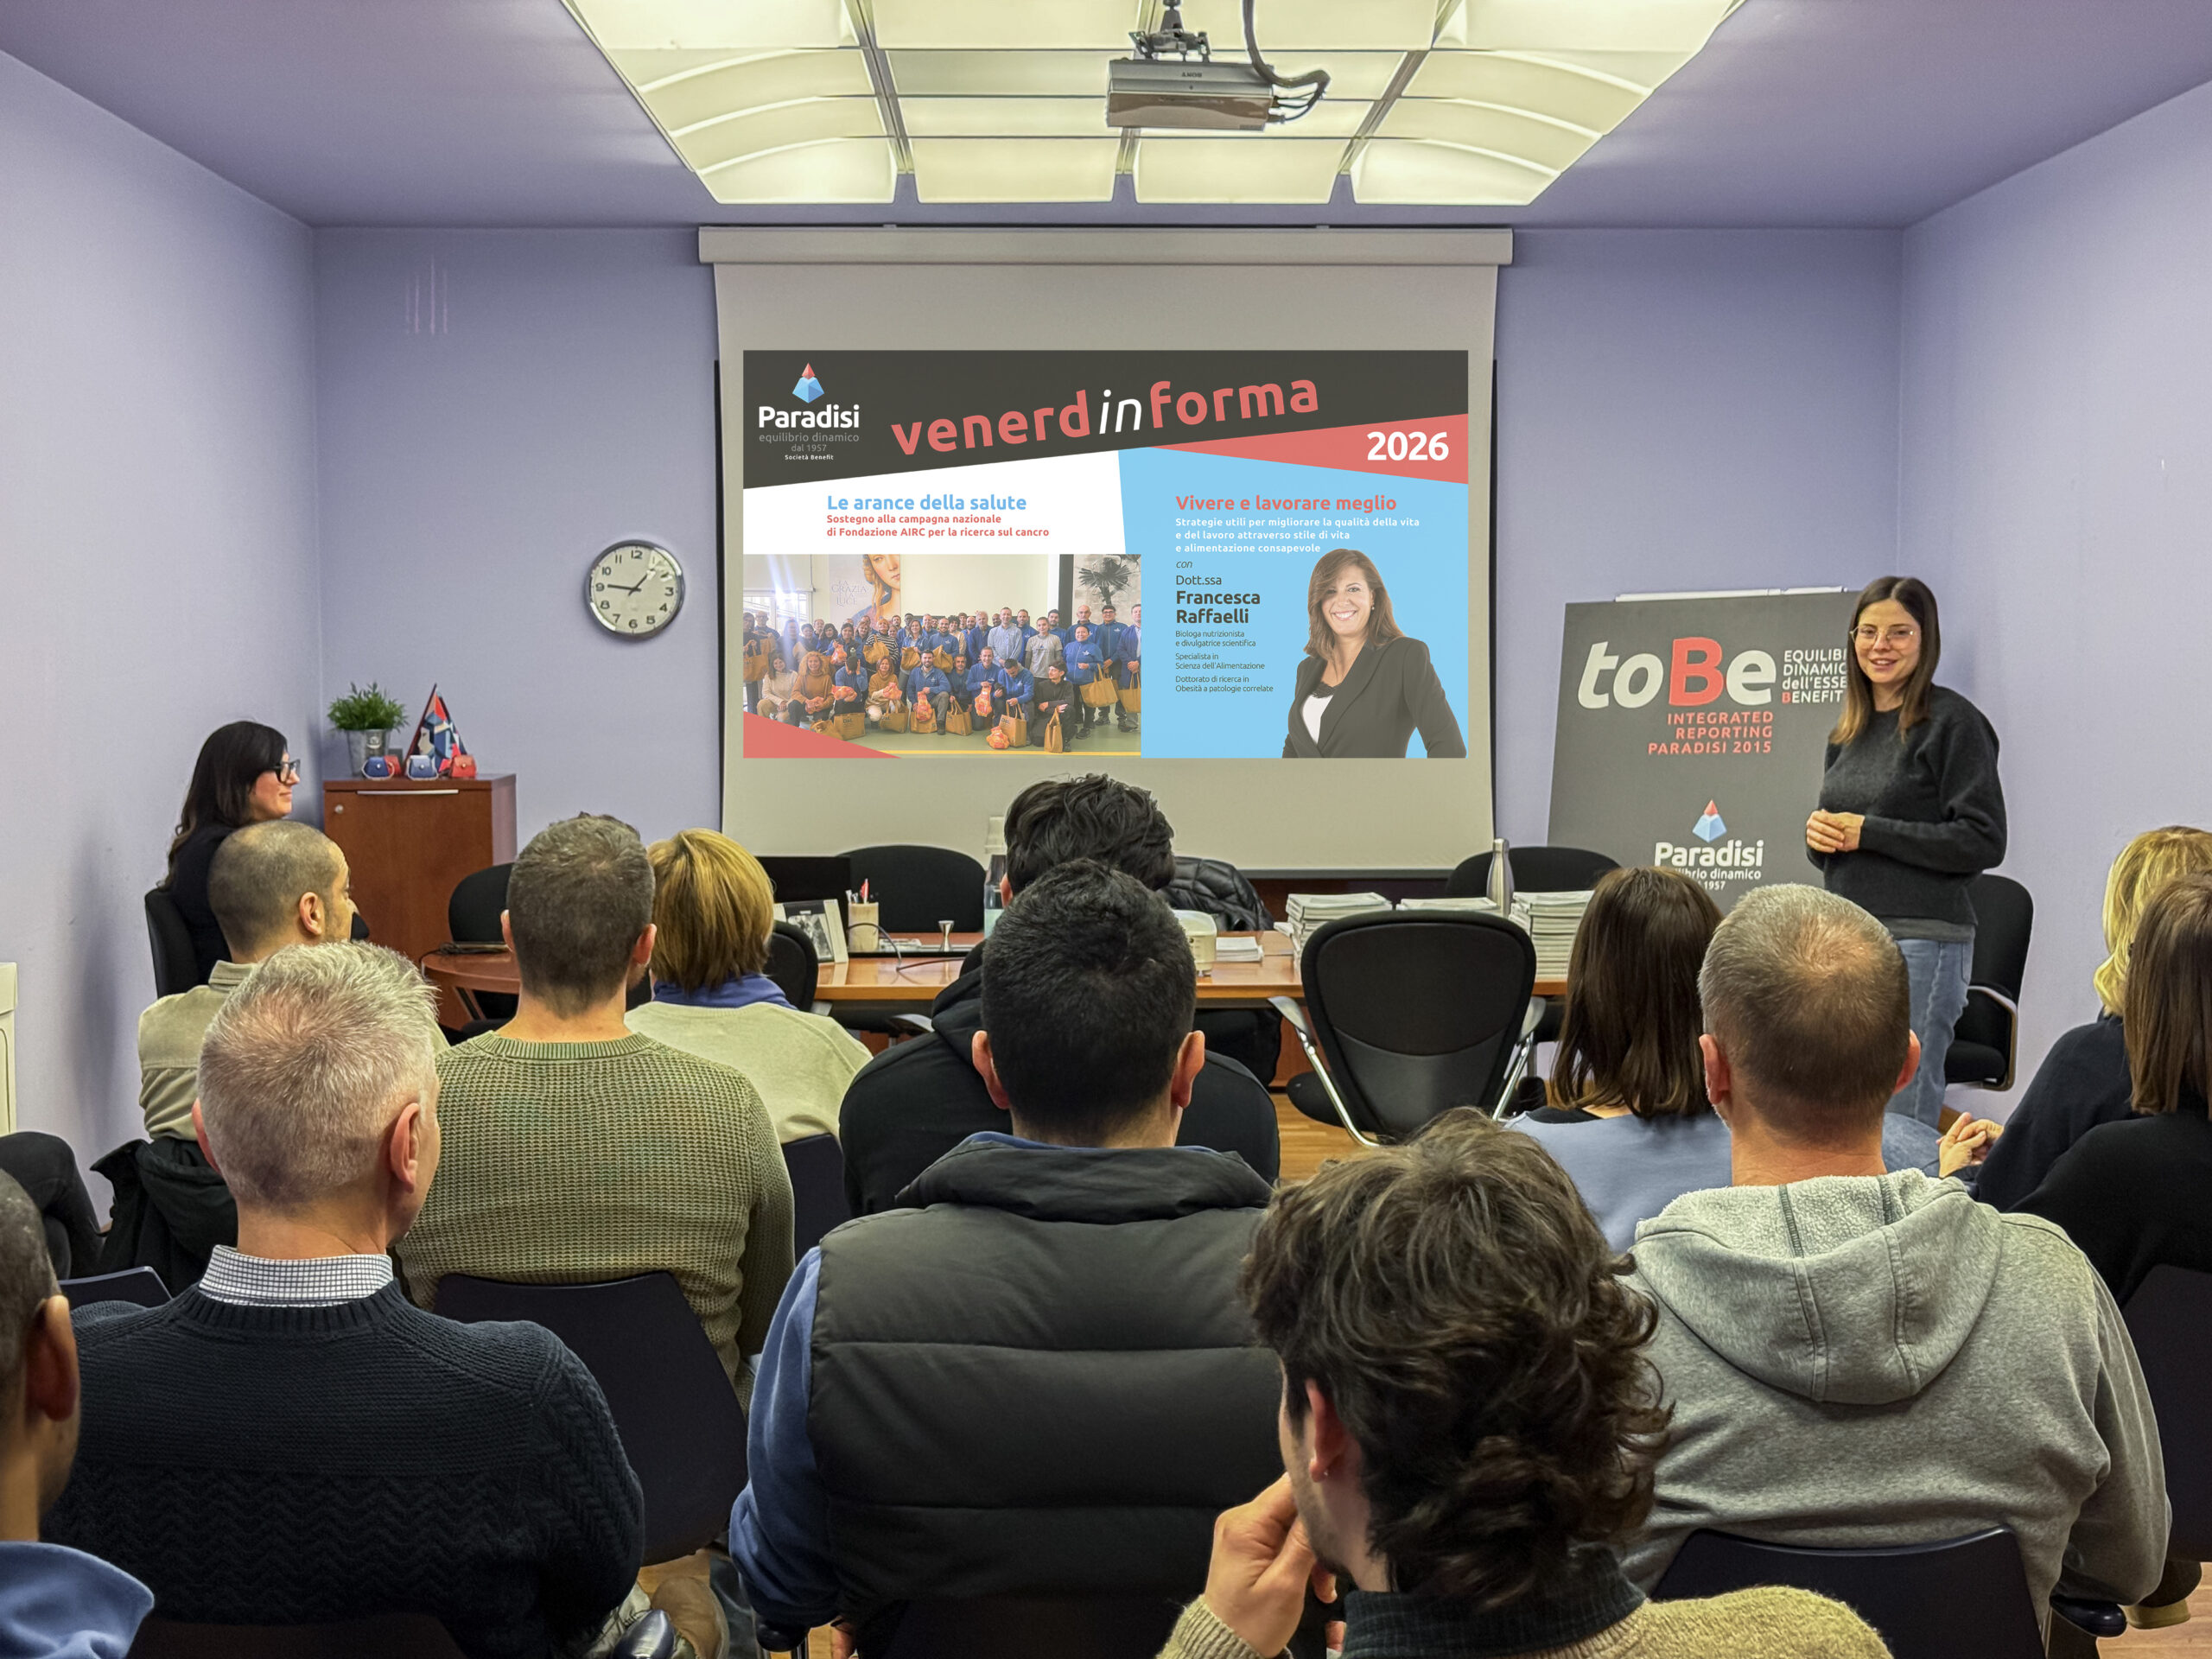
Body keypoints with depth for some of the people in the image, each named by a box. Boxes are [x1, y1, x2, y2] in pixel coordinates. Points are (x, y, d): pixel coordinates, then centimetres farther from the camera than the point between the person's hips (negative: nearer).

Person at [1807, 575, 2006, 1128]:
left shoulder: (1952, 721, -5)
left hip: (1921, 942, -7)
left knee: (1901, 1119, -8)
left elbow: (1983, 840, -12)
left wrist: (1869, 832, -13)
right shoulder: (1847, 732, 16)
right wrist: (1818, 835, 0)